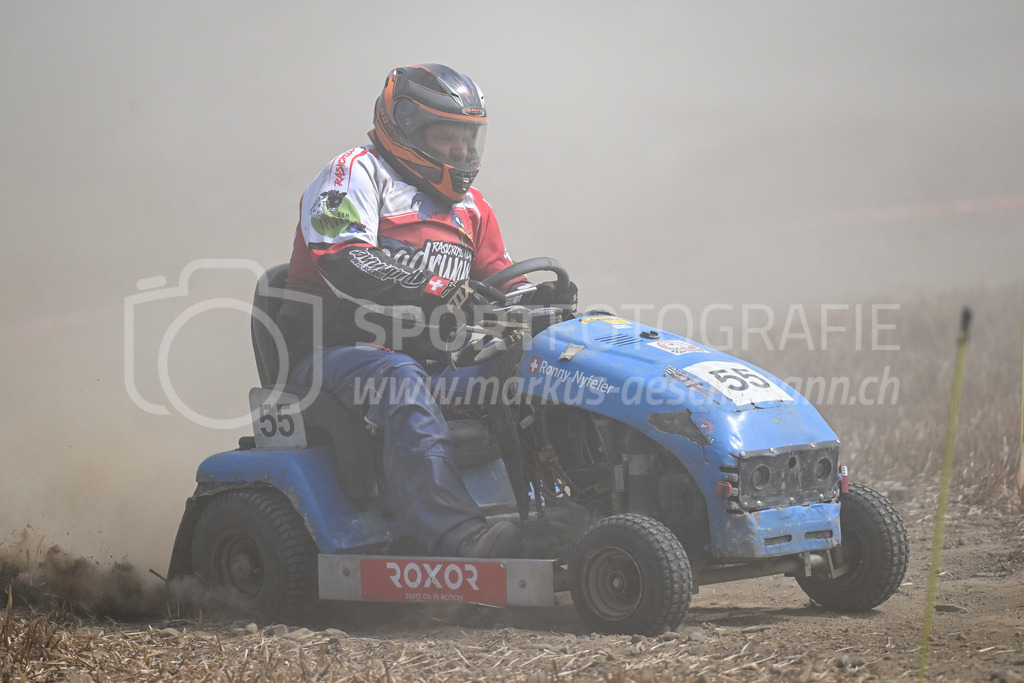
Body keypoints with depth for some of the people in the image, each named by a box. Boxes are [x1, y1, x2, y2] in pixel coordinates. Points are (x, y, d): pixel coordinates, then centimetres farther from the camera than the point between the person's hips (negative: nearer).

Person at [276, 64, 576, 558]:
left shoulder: (469, 205, 23)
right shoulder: (358, 174, -2)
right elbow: (344, 263, -18)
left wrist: (535, 298, -4)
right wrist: (428, 295, -30)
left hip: (429, 355, 7)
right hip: (335, 347, -7)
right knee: (401, 380, -39)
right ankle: (456, 533, -55)